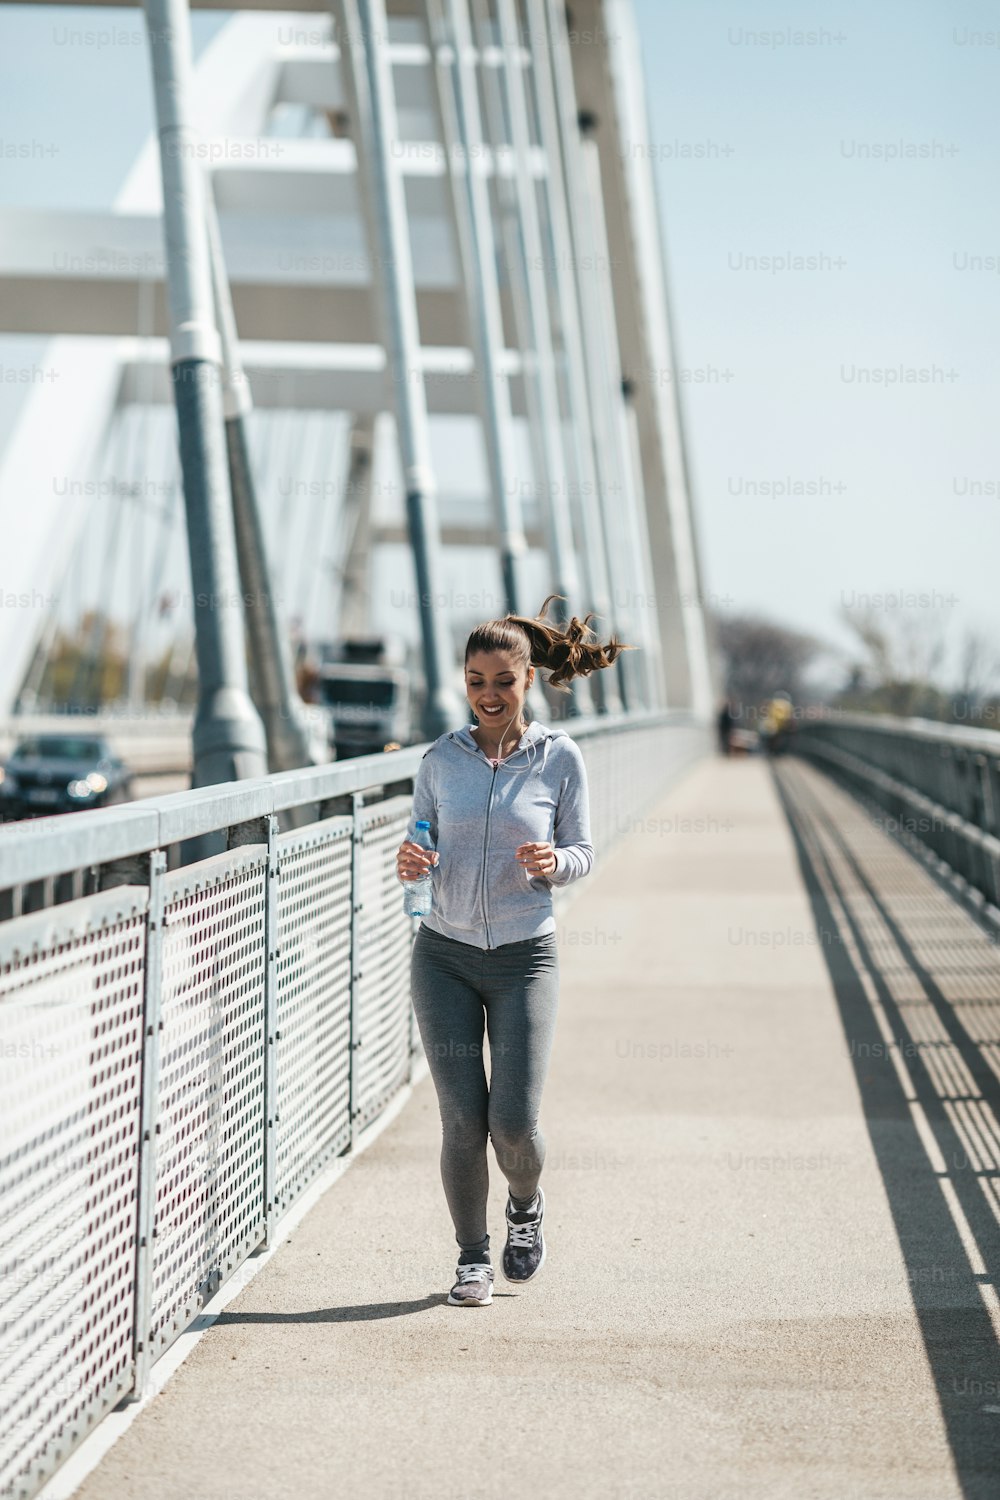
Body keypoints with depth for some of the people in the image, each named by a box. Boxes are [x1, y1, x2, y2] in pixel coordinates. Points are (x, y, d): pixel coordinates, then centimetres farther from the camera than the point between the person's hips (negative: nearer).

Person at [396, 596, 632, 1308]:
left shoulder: (560, 757, -1)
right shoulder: (441, 758, 3)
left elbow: (583, 853, 4)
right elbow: (420, 850, 11)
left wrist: (552, 863, -18)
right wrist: (410, 863, -13)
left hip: (525, 956, -1)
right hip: (444, 954, 1)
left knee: (514, 1122, -7)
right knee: (463, 1120, -3)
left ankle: (527, 1206, 27)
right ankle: (472, 1258, 17)